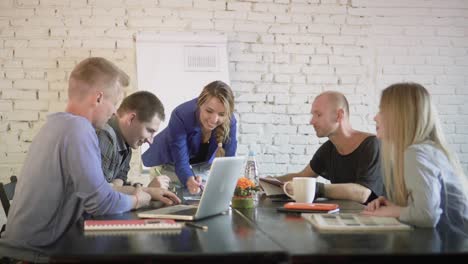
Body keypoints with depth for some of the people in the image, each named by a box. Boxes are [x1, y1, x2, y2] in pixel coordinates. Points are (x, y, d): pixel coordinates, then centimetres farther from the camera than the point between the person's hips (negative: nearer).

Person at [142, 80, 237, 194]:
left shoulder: (229, 122, -29)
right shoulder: (180, 116, -39)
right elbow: (181, 162, -39)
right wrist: (189, 181, -61)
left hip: (204, 165, 3)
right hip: (170, 164, -3)